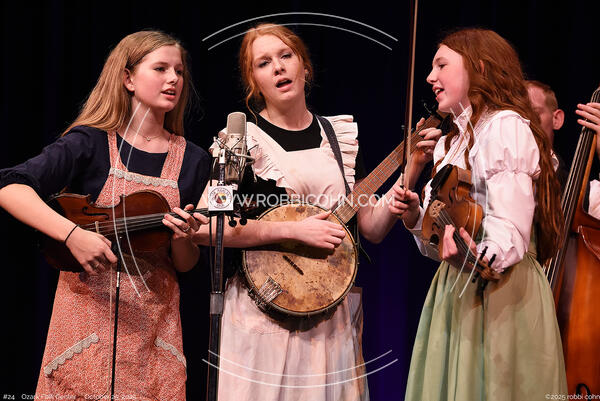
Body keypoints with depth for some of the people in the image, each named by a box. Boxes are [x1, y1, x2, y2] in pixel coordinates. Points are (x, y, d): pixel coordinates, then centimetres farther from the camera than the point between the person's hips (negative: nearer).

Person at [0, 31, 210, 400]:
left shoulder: (192, 160, 5)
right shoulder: (90, 143, -4)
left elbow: (186, 265, 7)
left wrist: (182, 238, -15)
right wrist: (72, 233, -28)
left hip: (153, 323, 3)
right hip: (87, 310, -2)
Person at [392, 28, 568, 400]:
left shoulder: (505, 126, -10)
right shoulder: (449, 143, 16)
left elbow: (510, 232, -21)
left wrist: (481, 258, -40)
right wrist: (416, 217, -1)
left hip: (498, 294, -8)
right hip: (454, 292, 8)